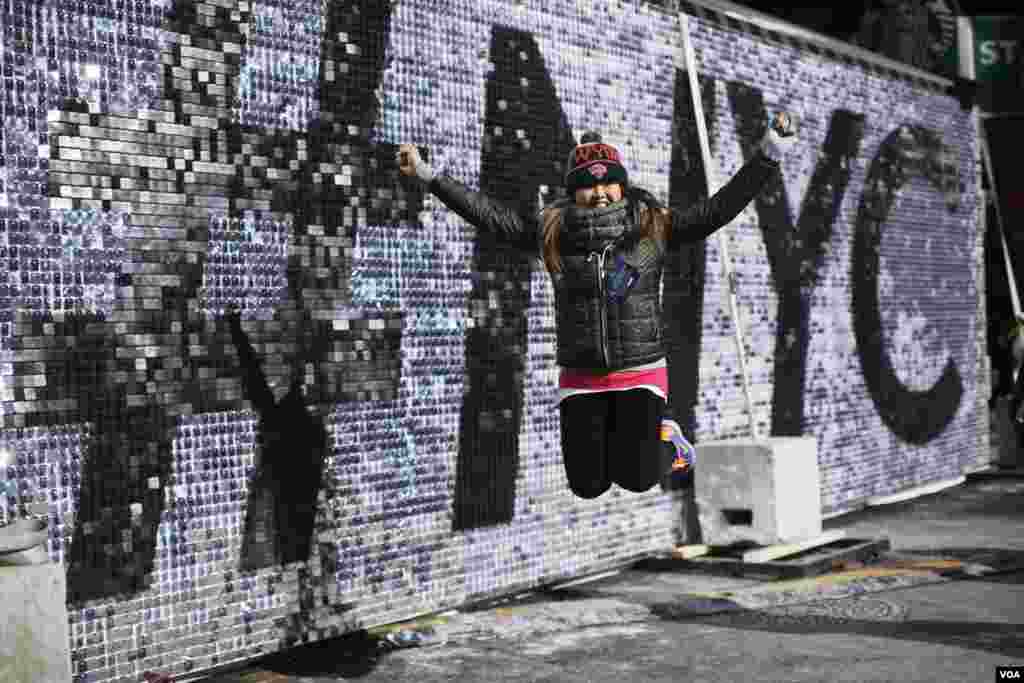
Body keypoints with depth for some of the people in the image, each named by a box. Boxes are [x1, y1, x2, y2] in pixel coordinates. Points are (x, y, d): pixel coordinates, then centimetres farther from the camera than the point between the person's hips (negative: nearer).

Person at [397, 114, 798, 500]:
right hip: (580, 380, 2)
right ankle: (612, 440, 37)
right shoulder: (552, 234, -1)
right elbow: (491, 216, 0)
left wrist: (769, 154, -15)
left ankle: (667, 441, 26)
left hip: (640, 374, -1)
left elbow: (718, 208, -8)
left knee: (637, 479, -8)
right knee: (588, 486, 3)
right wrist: (427, 175, -4)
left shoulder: (654, 228, -3)